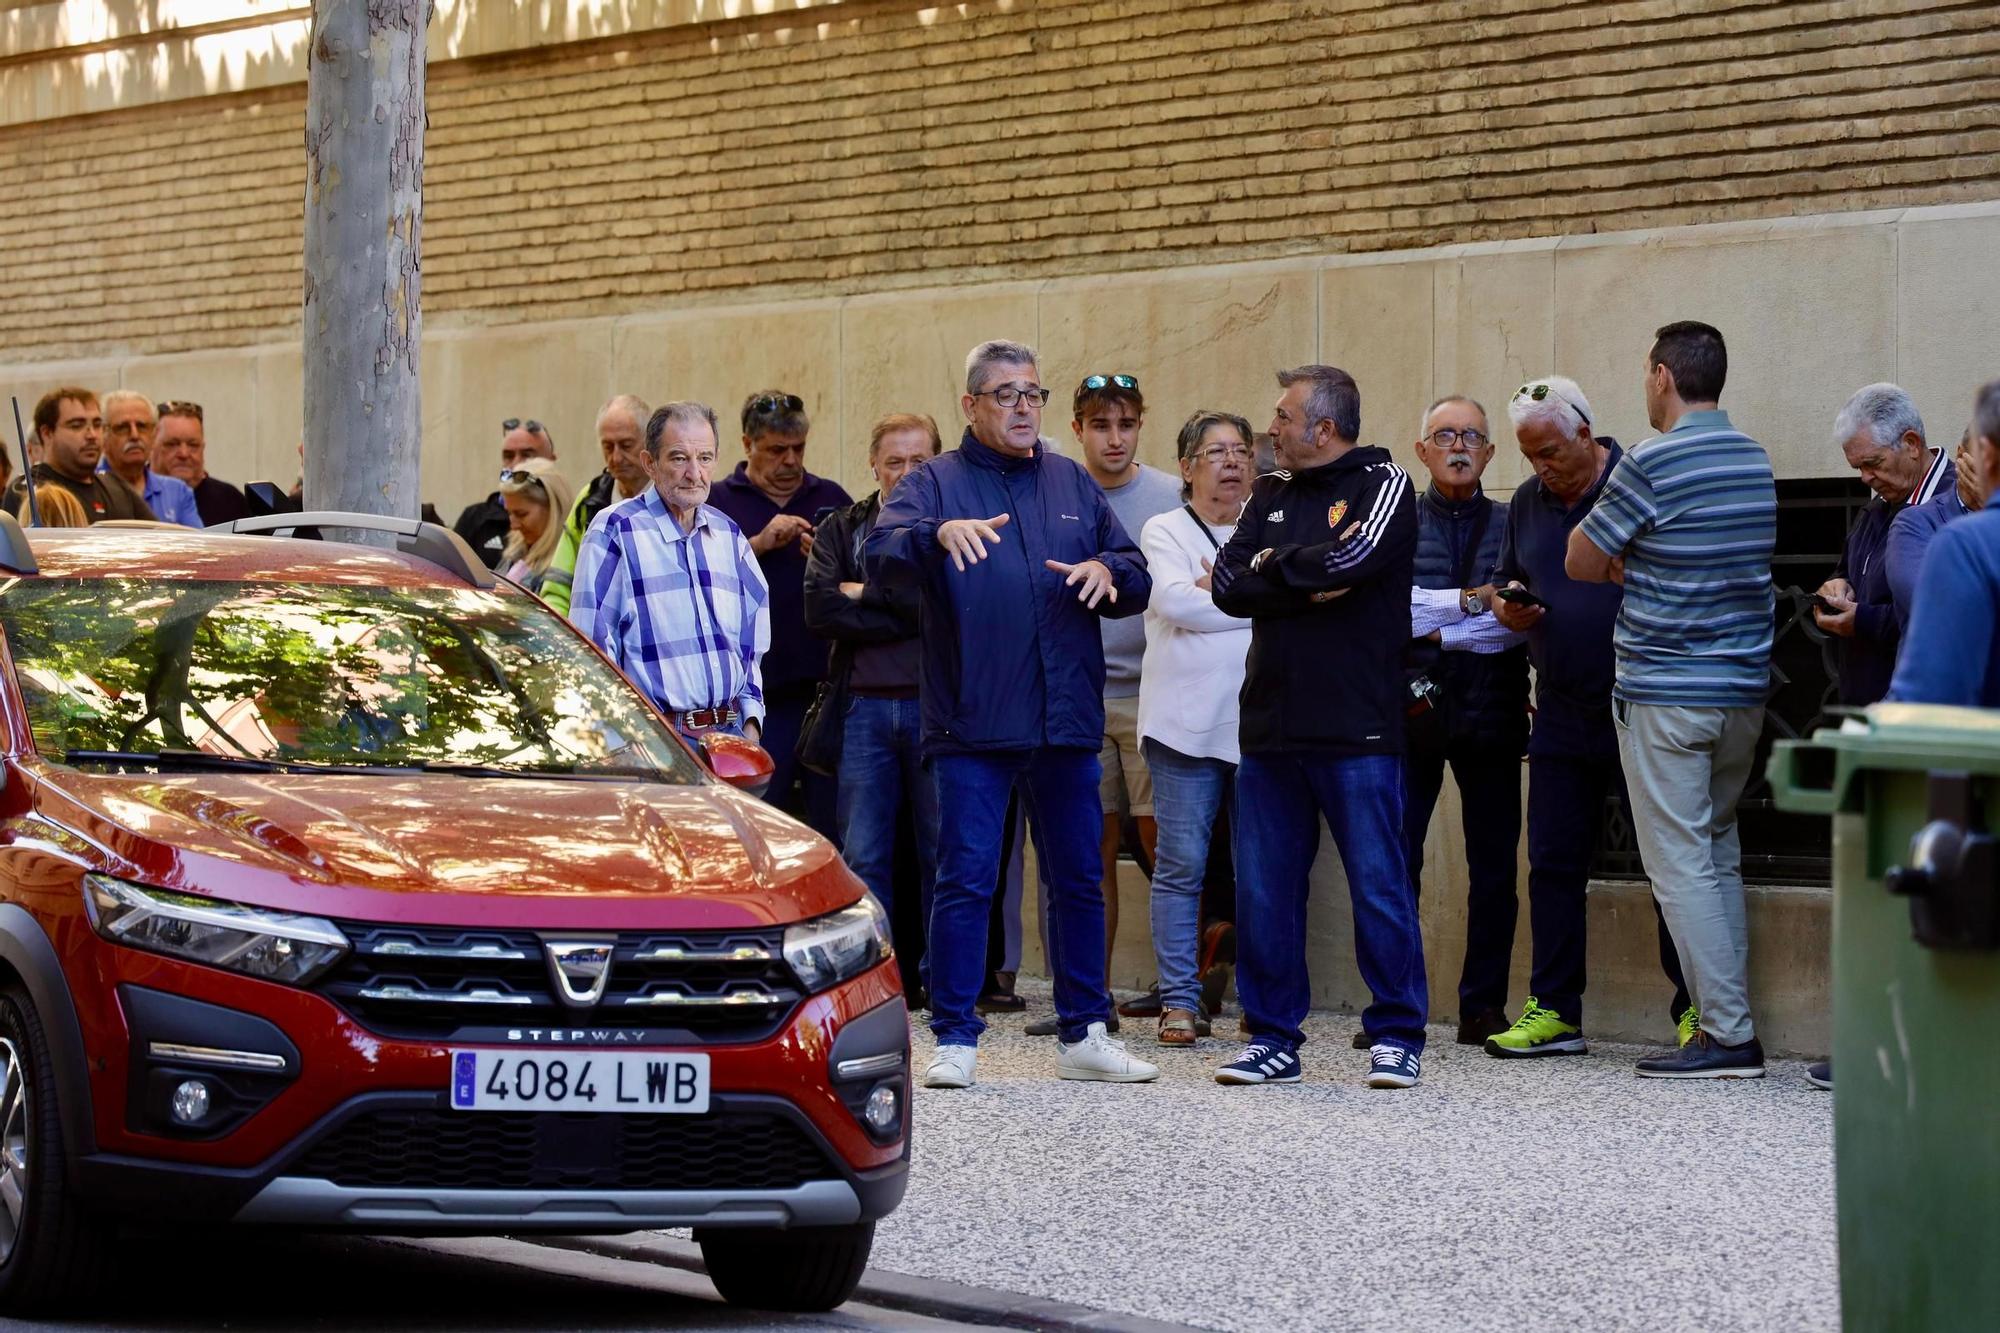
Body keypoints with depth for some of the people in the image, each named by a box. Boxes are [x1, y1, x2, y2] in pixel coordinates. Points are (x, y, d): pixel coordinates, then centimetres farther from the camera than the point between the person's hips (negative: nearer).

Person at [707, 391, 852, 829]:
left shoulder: (831, 498, 16)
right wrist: (758, 544, -14)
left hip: (826, 685, 2)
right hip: (758, 692, -2)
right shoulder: (718, 502, 8)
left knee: (834, 819, 3)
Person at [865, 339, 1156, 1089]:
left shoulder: (1073, 485, 14)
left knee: (1079, 881, 10)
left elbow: (1138, 580, 14)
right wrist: (939, 534, -37)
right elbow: (880, 552, -17)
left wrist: (1107, 571, -10)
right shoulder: (936, 484, 2)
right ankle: (954, 1039, 3)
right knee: (966, 880, -4)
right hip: (971, 723, -4)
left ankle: (1083, 1035, 19)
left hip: (1066, 721, 4)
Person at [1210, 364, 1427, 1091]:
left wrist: (1272, 563, -2)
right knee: (1263, 891, 6)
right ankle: (1272, 1037, 15)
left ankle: (1397, 1036, 8)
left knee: (1378, 886, -1)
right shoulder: (1269, 495, 16)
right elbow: (1228, 584, 3)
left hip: (1356, 729, -5)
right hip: (1270, 727, 6)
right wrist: (1309, 585, -10)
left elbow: (1351, 558, -18)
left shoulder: (1383, 484, 0)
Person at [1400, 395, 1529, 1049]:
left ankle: (1484, 1006, 10)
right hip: (1410, 709, -1)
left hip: (1491, 713, 1)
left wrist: (1435, 627, -8)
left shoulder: (1512, 525, 11)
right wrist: (1469, 599, -9)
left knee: (1494, 866, 3)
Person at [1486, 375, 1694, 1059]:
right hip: (1563, 713, 6)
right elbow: (1505, 583, 22)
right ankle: (1553, 1010, 14)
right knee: (1553, 862, 7)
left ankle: (1695, 1008, 5)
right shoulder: (1526, 503, 12)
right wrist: (1506, 609, 0)